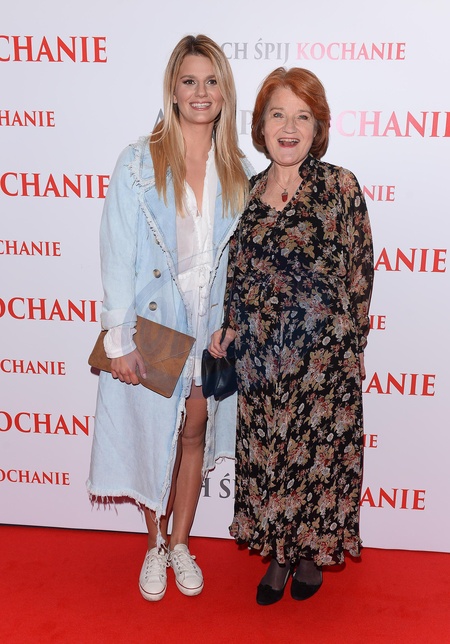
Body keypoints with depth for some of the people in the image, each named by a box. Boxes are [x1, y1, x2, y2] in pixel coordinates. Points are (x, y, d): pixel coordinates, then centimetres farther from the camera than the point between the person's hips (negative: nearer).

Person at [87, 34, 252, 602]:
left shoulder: (239, 172, 2)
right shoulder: (138, 164, -9)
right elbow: (117, 255, -10)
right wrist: (118, 338, -13)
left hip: (212, 325, 3)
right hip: (153, 322, -3)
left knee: (195, 432, 14)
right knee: (154, 434, 11)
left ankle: (181, 543, 37)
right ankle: (156, 544, 37)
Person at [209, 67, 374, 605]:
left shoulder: (338, 186, -8)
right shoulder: (250, 190, 6)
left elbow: (358, 274, -5)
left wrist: (348, 349, -3)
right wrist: (230, 328, 5)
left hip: (321, 355, -4)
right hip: (259, 353, 4)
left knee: (316, 452, 10)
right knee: (265, 452, 14)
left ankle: (311, 554, 36)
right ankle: (278, 554, 36)